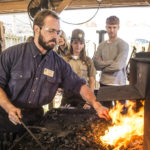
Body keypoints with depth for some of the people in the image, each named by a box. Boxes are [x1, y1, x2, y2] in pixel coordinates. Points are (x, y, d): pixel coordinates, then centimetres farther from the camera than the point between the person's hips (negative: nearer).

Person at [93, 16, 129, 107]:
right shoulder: (102, 45, 9)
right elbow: (95, 64, -1)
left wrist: (102, 64, -3)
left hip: (118, 85, -4)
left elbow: (118, 66, -16)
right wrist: (111, 62, -12)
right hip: (103, 83, 5)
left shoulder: (123, 45, -6)